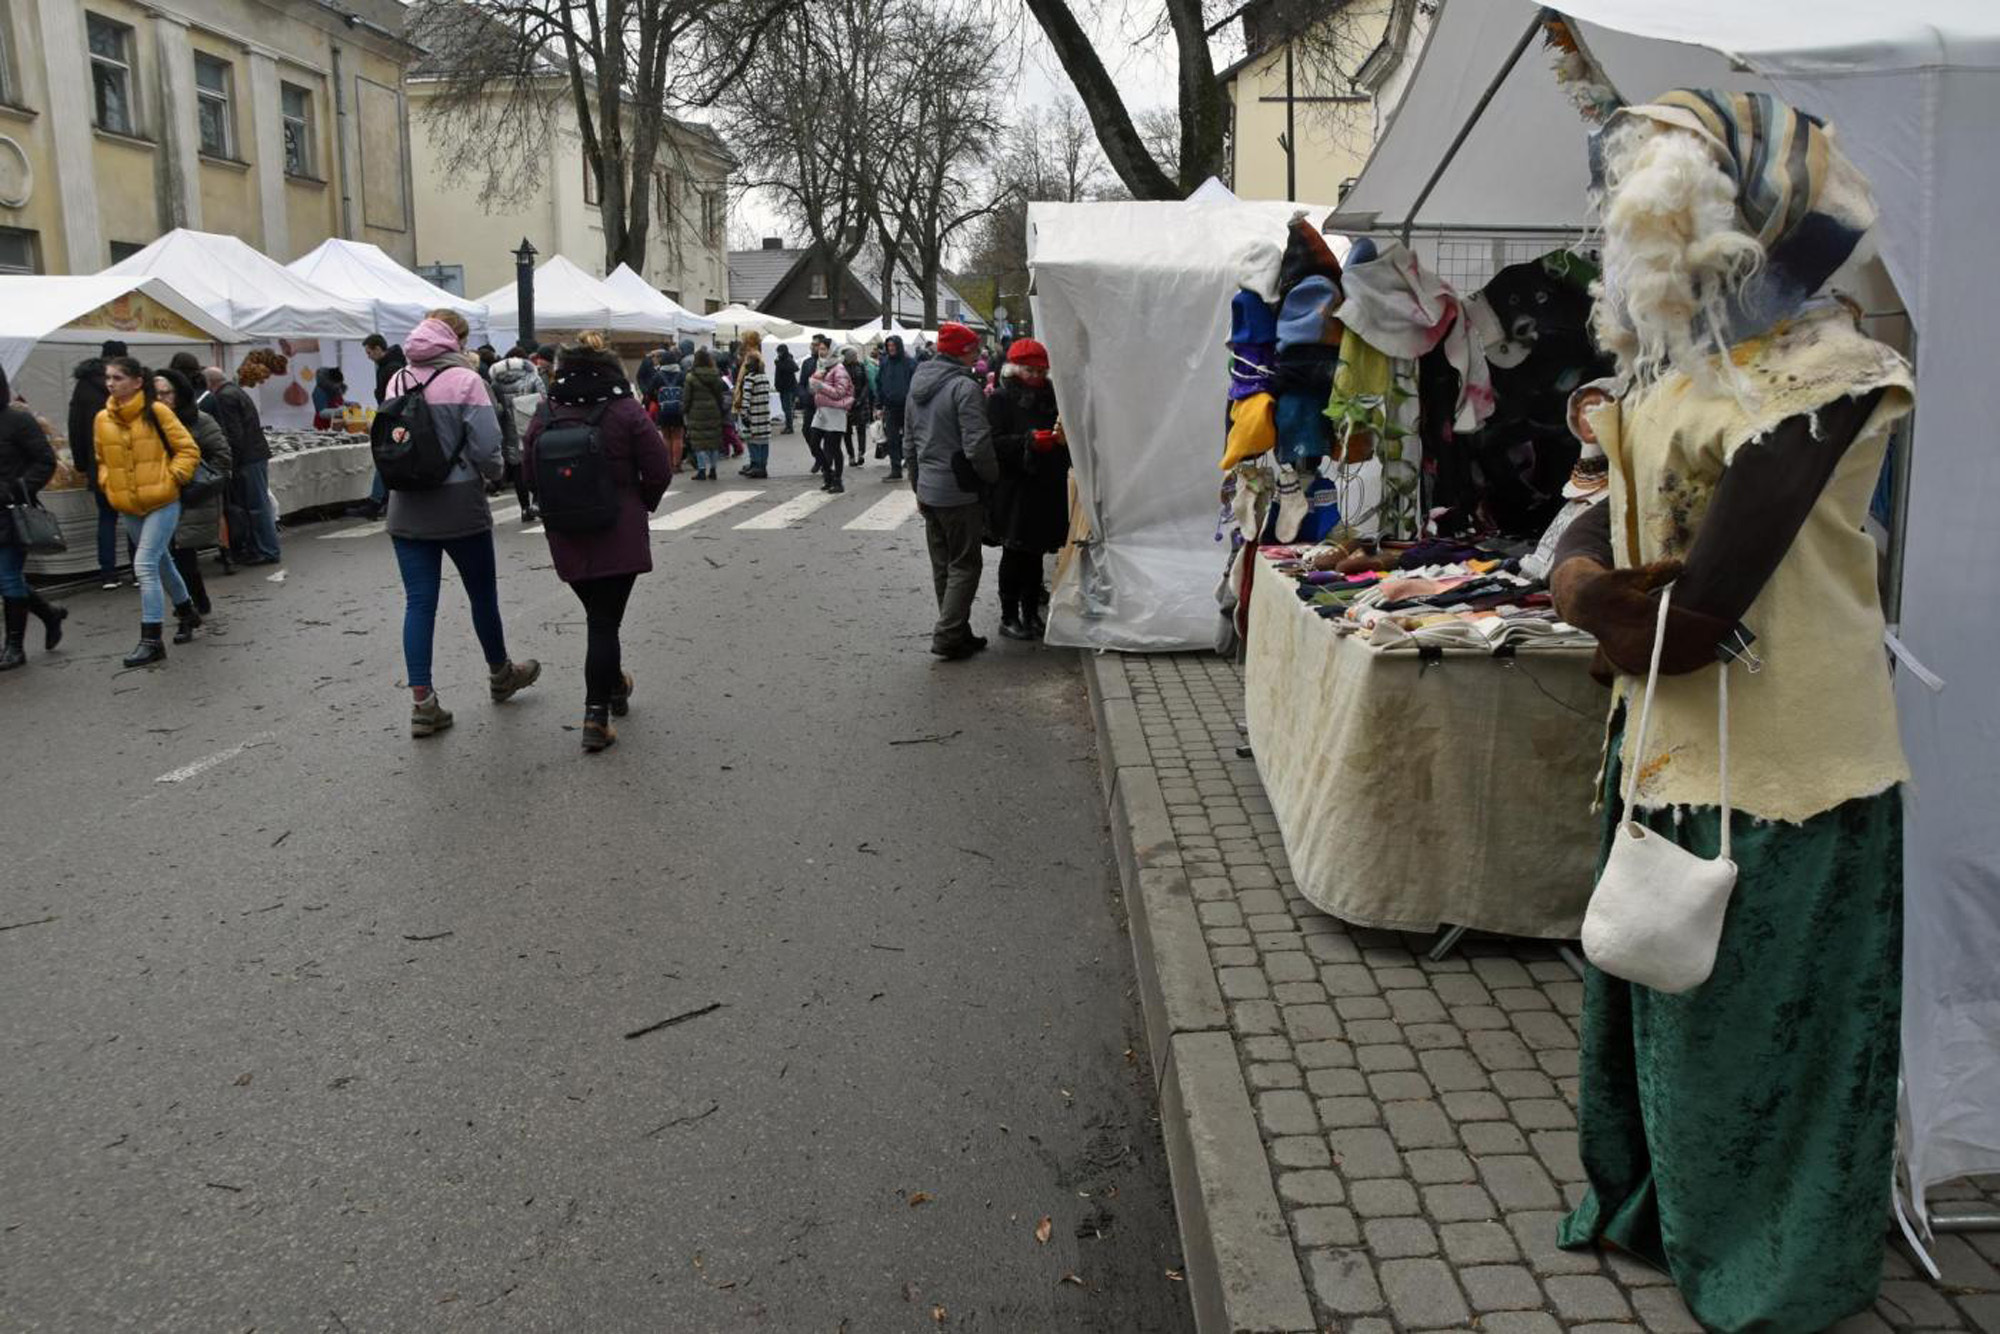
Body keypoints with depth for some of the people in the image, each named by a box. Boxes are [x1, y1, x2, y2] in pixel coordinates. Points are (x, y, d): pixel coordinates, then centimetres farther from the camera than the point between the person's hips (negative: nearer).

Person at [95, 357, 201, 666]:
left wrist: (171, 479, -12)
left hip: (161, 503, -6)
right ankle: (186, 611, 42)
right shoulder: (103, 419, 5)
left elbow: (188, 450, -5)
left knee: (145, 565, -14)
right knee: (159, 561, 20)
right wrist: (108, 484, 5)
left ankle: (151, 640, -12)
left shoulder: (156, 412, -9)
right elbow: (102, 459, 20)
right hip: (129, 507, 6)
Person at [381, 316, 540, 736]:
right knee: (482, 593, 14)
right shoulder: (465, 380, -11)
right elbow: (486, 447, -15)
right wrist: (494, 472, 4)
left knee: (418, 602, 3)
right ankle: (501, 675, 33)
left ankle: (422, 702, 0)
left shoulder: (397, 381, 5)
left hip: (407, 508, 4)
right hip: (460, 504, -4)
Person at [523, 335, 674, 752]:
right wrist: (642, 505, 9)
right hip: (618, 536, -3)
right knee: (605, 621, 0)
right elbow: (659, 471, -8)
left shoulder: (544, 419, 1)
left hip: (566, 538, 4)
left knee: (598, 615, 21)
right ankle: (596, 717, -3)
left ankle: (614, 685, 39)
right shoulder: (627, 413, -9)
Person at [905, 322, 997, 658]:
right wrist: (993, 476, -5)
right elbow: (977, 446, -22)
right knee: (964, 566, 0)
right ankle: (947, 636, -4)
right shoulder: (964, 387, -16)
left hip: (928, 489, 8)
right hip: (958, 492, -8)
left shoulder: (918, 387, 12)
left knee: (942, 567, 14)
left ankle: (956, 633, 21)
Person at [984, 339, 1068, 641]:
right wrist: (1030, 441, -24)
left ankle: (1031, 614, 22)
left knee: (1035, 554, 12)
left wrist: (1063, 437, -3)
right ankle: (1009, 616, 10)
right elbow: (994, 443, -15)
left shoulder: (1050, 396, 13)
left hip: (1047, 489, 6)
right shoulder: (1002, 399, -5)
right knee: (1014, 554, 1)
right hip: (1013, 489, -5)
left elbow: (1063, 435, 20)